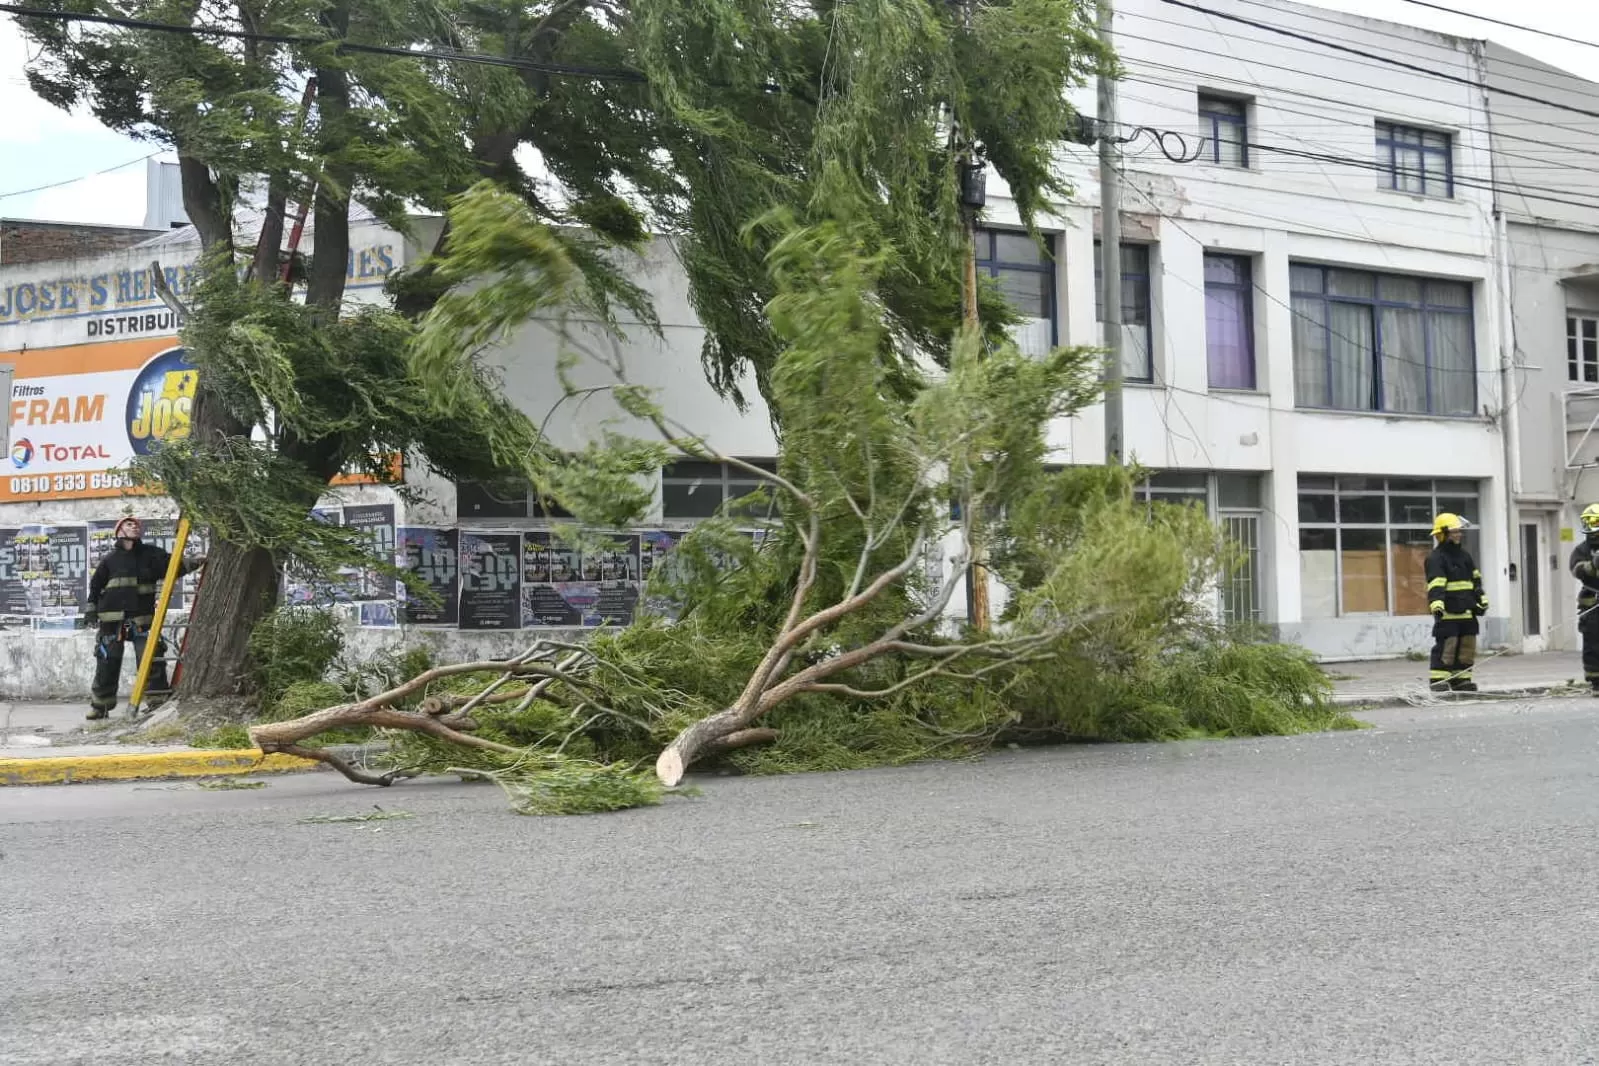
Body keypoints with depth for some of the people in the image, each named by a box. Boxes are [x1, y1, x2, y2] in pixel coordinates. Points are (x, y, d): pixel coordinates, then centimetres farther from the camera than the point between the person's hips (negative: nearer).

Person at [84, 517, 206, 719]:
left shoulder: (151, 554, 10)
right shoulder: (110, 558, 11)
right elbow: (96, 585, 15)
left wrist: (193, 563, -19)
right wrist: (91, 609, 10)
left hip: (142, 617, 0)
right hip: (112, 618, 1)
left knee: (151, 660, -8)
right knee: (107, 663, 5)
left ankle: (159, 702, -2)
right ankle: (99, 705, 17)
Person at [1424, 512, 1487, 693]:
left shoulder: (1465, 555, 17)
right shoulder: (1436, 558, -10)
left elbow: (1476, 580, 25)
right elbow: (1435, 585, -23)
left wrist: (1481, 600, 20)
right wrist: (1436, 604, -34)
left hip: (1467, 612, 8)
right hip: (1447, 612, -8)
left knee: (1467, 646, 10)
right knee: (1445, 646, -10)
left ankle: (1461, 679, 18)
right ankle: (1438, 680, -7)